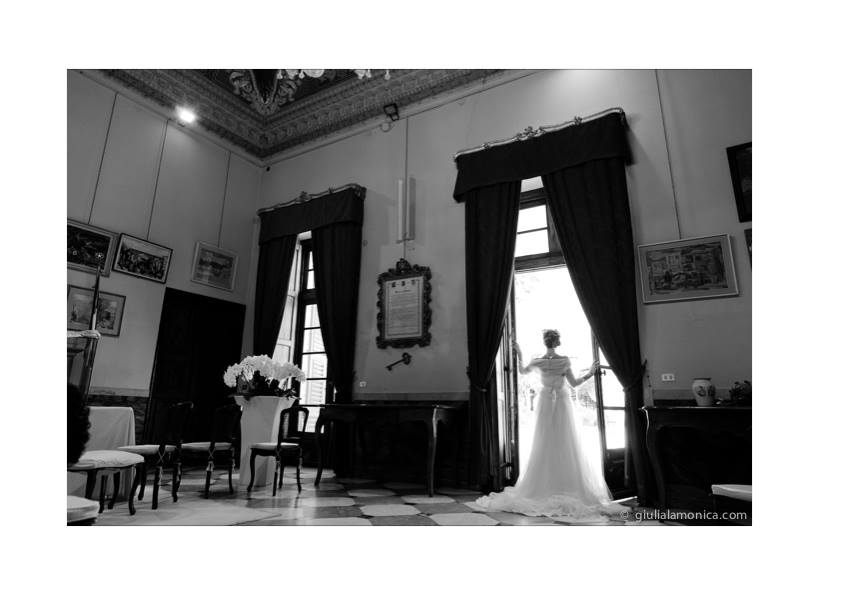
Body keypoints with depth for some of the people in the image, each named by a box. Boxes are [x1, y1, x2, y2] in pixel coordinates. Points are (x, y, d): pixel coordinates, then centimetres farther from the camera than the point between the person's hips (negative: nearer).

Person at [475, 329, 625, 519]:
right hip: (563, 405, -2)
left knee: (544, 447, 8)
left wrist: (519, 354, 24)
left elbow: (523, 371, 12)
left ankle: (542, 489, 11)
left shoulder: (538, 361, -6)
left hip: (545, 404, 2)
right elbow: (574, 383, -5)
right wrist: (590, 373, 8)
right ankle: (570, 489, 5)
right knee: (567, 447, 4)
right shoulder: (565, 360, -11)